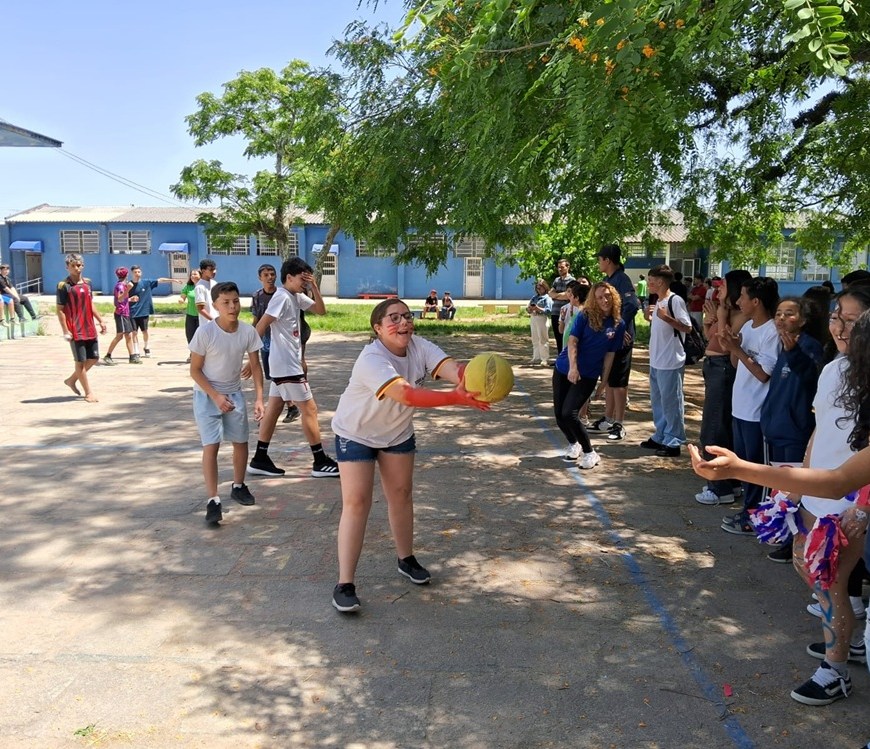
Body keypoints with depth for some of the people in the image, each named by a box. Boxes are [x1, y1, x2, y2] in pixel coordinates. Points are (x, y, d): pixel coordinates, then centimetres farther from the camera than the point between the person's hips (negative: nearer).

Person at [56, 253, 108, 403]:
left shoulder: (87, 282, 10)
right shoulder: (64, 286, -9)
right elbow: (60, 310, -10)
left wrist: (100, 321, 14)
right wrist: (65, 331, -15)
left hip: (90, 329, 7)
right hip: (75, 330, -7)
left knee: (94, 358, 12)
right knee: (80, 361, 1)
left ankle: (72, 380, 30)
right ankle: (88, 393, 9)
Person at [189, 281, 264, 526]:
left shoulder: (248, 331, -12)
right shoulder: (205, 332, -22)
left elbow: (255, 366, -2)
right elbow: (195, 370, -14)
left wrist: (259, 398, -11)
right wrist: (216, 396, -22)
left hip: (234, 393, 4)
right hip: (207, 395, -4)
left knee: (241, 441, 12)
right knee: (211, 446, -10)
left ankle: (238, 486, 34)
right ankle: (213, 501, -6)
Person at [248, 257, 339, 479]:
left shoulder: (297, 296, 9)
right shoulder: (282, 297, -17)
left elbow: (321, 310, 11)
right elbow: (260, 328, -19)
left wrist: (314, 287, -1)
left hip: (288, 363, 9)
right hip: (286, 365, -9)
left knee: (274, 409, 11)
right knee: (309, 409, -4)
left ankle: (260, 459, 17)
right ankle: (320, 462, 2)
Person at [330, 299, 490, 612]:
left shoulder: (419, 347, -17)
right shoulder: (372, 360, -35)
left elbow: (452, 368, -35)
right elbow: (406, 394, -49)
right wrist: (456, 397, -60)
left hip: (398, 432, 6)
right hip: (356, 434, -6)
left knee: (401, 494, 13)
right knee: (356, 502, -9)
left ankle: (406, 559, 34)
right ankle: (345, 584, -3)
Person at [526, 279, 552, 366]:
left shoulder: (547, 298, -3)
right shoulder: (534, 296, 17)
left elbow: (548, 310, -13)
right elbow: (528, 307, 14)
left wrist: (538, 309, -25)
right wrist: (529, 308, -9)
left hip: (541, 318, -7)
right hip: (533, 318, 7)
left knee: (543, 339, -7)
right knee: (535, 340, 12)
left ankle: (545, 359, -6)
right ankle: (536, 357, 20)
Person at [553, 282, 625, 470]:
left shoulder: (618, 324, -3)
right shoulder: (584, 316, -6)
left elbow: (610, 354, 2)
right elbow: (572, 341, -11)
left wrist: (604, 380, 2)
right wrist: (573, 366, -23)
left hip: (588, 375, -2)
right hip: (565, 369, 2)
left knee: (569, 414, -17)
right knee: (559, 414, 5)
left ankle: (590, 453, -2)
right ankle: (573, 445, 31)